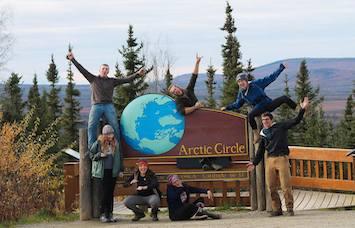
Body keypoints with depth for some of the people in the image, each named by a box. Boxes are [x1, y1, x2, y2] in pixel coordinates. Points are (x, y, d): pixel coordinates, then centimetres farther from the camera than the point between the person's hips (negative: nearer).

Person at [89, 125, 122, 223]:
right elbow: (91, 155, 2)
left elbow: (118, 157, 16)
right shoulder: (98, 143, -5)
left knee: (110, 194, 6)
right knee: (103, 194, -6)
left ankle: (110, 214, 12)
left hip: (112, 172, 4)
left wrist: (120, 169, 15)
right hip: (101, 173, -4)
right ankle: (103, 215, 1)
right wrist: (100, 155, -15)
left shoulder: (115, 144, 7)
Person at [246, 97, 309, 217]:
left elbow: (295, 121, -3)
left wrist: (302, 110, -14)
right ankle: (276, 209, 9)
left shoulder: (280, 127, 4)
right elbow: (260, 151, 23)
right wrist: (254, 163, 18)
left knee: (285, 185, -8)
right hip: (270, 160, 5)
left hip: (282, 159, -5)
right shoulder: (263, 134, 16)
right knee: (272, 187, 1)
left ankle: (289, 208, -2)